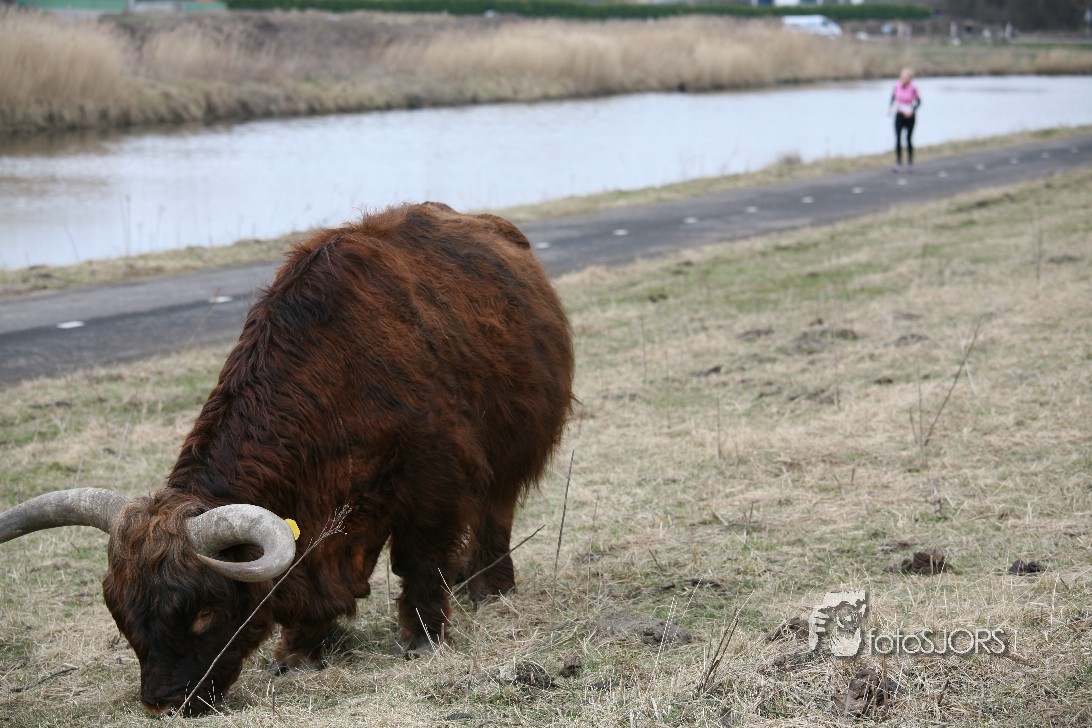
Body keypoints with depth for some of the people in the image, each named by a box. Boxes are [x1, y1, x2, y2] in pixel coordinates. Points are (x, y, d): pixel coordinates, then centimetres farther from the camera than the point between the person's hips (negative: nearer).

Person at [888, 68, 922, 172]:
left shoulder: (913, 88, -15)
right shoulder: (897, 85, -7)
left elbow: (918, 101, -5)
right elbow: (893, 97, 9)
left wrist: (912, 111, -18)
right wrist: (890, 108, -3)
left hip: (909, 116, -2)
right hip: (899, 115, 2)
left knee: (909, 139, 9)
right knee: (898, 139, -7)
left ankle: (910, 163, 23)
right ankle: (898, 163, -3)